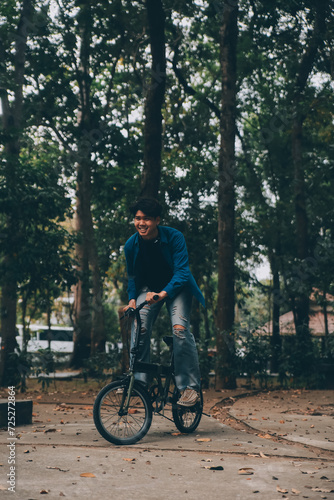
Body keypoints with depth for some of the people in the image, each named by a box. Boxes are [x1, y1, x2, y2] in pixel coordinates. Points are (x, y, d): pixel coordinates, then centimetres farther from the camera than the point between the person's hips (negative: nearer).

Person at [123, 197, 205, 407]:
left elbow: (182, 271, -28)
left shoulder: (174, 237, -23)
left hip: (176, 287, -3)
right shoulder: (131, 245, -11)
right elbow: (132, 276, 4)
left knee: (180, 329, -23)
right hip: (149, 288, 3)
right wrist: (132, 298, -12)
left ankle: (190, 387, -15)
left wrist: (163, 293, -43)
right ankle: (139, 380, -4)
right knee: (139, 329, -18)